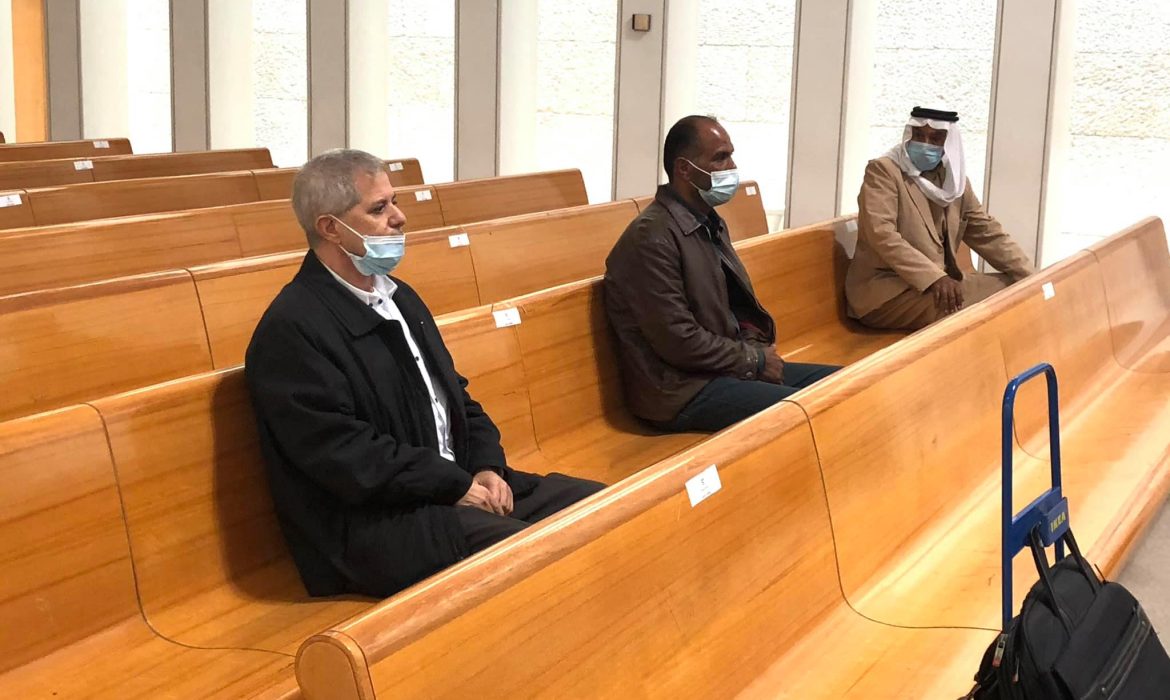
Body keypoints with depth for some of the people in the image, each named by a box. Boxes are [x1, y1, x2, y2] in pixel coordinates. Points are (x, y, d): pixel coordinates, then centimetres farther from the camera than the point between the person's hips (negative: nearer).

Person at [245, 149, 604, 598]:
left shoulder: (399, 298, 17)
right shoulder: (291, 330, -12)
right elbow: (342, 451, -19)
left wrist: (487, 468, 1)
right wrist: (456, 486, -17)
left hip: (463, 485, 9)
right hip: (372, 524, -9)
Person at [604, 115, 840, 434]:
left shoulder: (710, 222, 12)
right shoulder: (652, 237, -18)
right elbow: (678, 341, -22)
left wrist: (754, 346, 0)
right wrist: (755, 359, -11)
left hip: (729, 367, 10)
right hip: (682, 390, -10)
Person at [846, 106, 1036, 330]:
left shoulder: (954, 180, 14)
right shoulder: (882, 171, -7)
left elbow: (988, 234, 14)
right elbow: (882, 235, -20)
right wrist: (934, 277, -30)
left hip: (937, 281, 8)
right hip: (885, 289, -8)